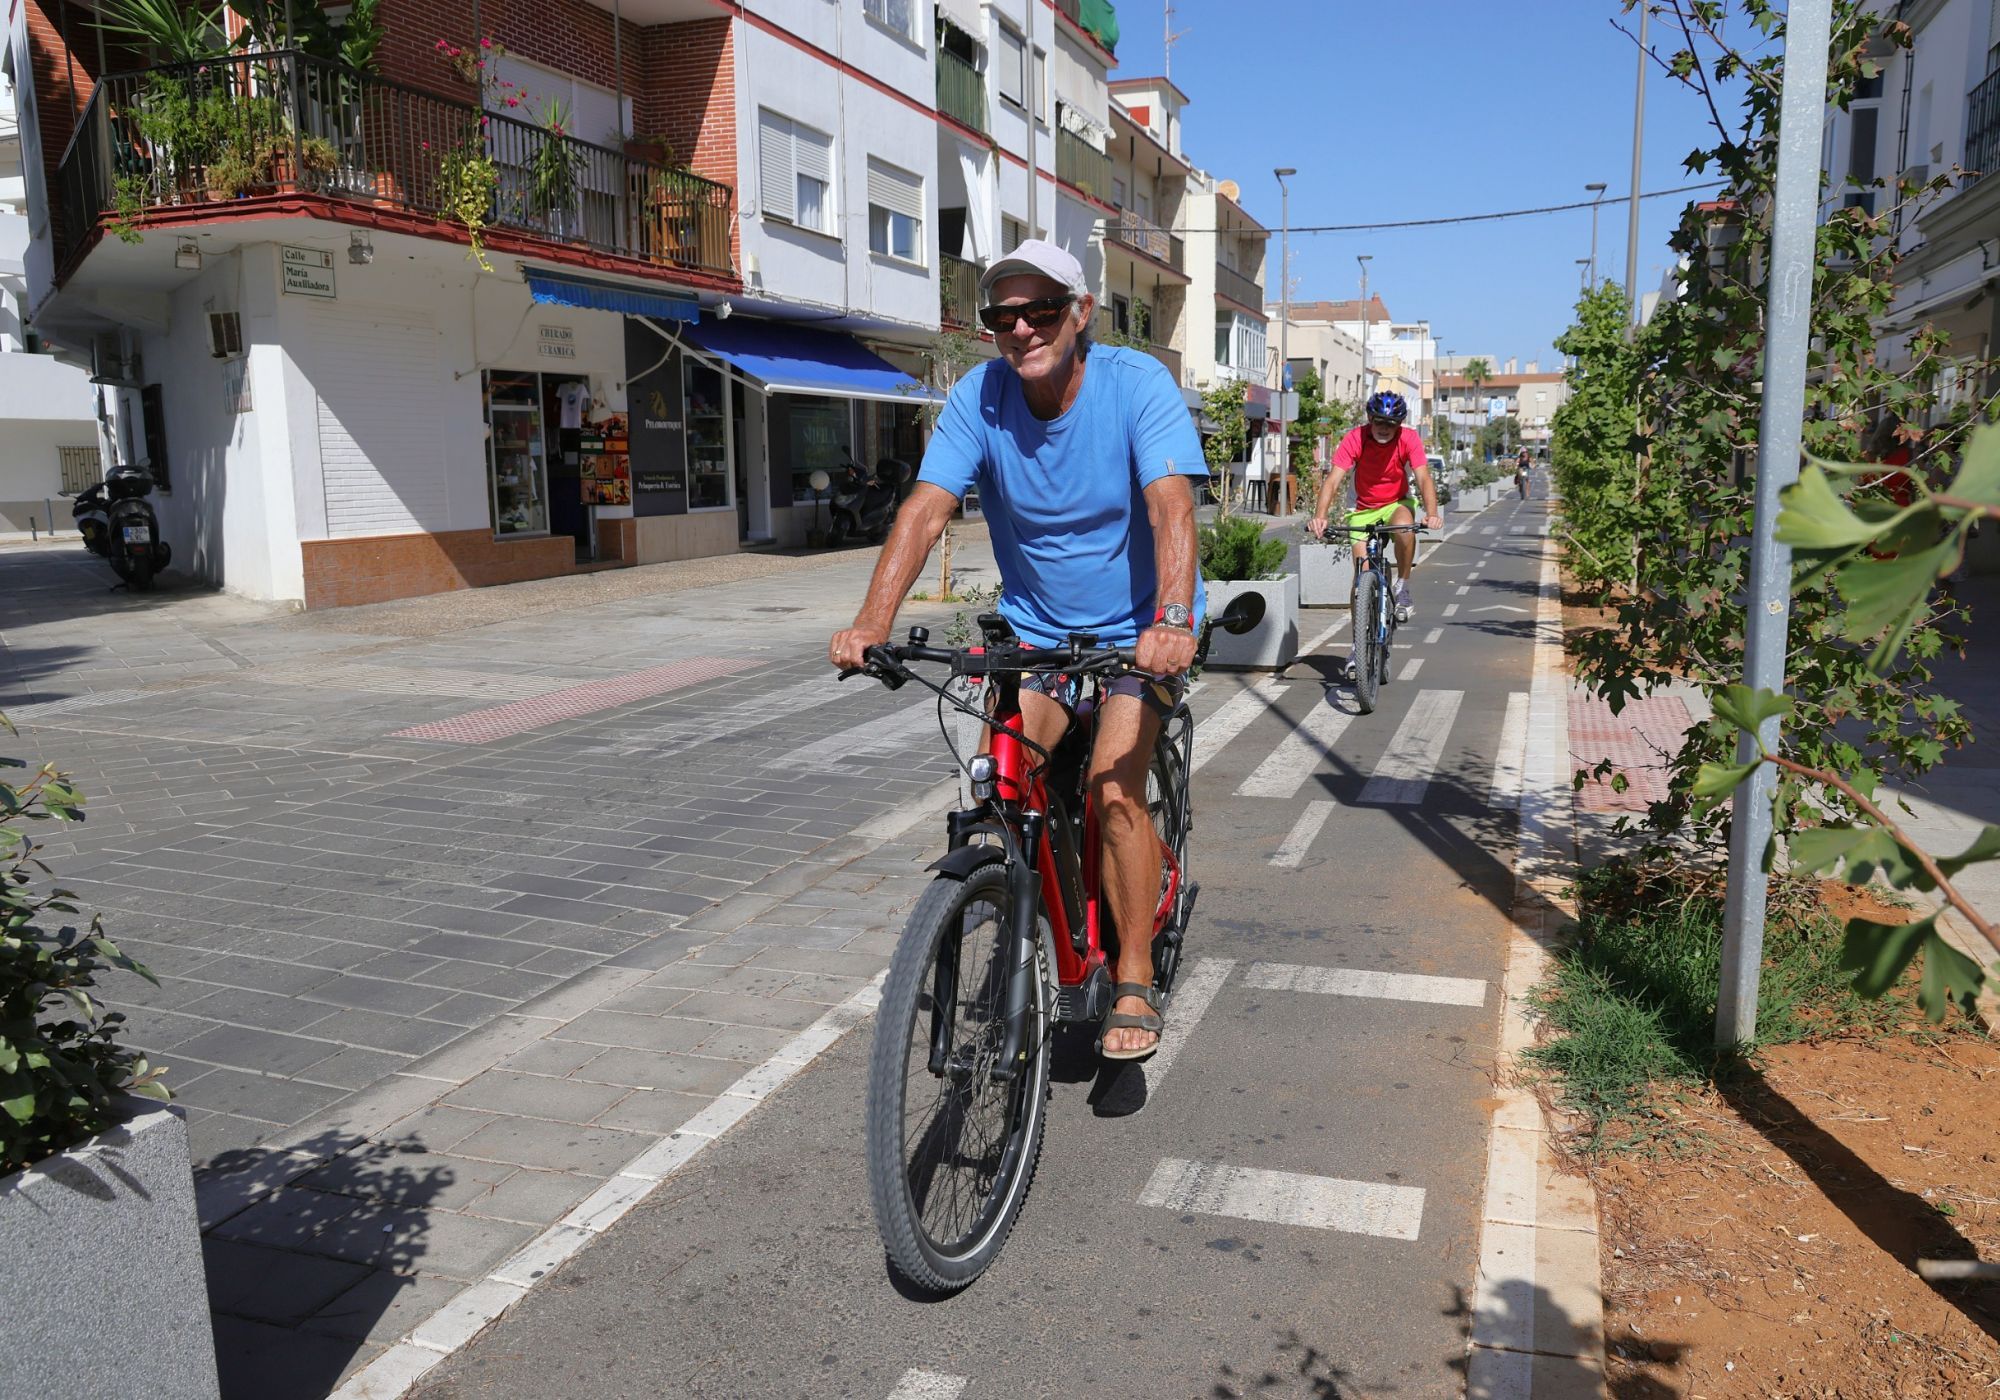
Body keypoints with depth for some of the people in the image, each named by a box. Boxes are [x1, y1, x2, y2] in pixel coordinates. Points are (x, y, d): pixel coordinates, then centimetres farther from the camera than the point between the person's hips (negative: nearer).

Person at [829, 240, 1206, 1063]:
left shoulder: (1137, 384, -18)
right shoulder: (980, 397, -10)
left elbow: (1170, 507, -30)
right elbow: (926, 509, -19)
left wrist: (1173, 621, -47)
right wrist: (871, 623, -34)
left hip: (1139, 626, -3)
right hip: (1035, 625, 3)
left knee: (1112, 787, -19)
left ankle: (1135, 985, -4)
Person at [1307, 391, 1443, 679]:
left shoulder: (1409, 438, -17)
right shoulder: (1355, 439, -20)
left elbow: (1423, 478, -26)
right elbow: (1334, 480, -29)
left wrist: (1432, 513, -45)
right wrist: (1319, 516, -44)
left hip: (1397, 504, 0)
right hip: (1363, 511, 1)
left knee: (1406, 527, -37)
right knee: (1361, 576, -7)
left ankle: (1402, 588, -13)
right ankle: (1359, 644, 6)